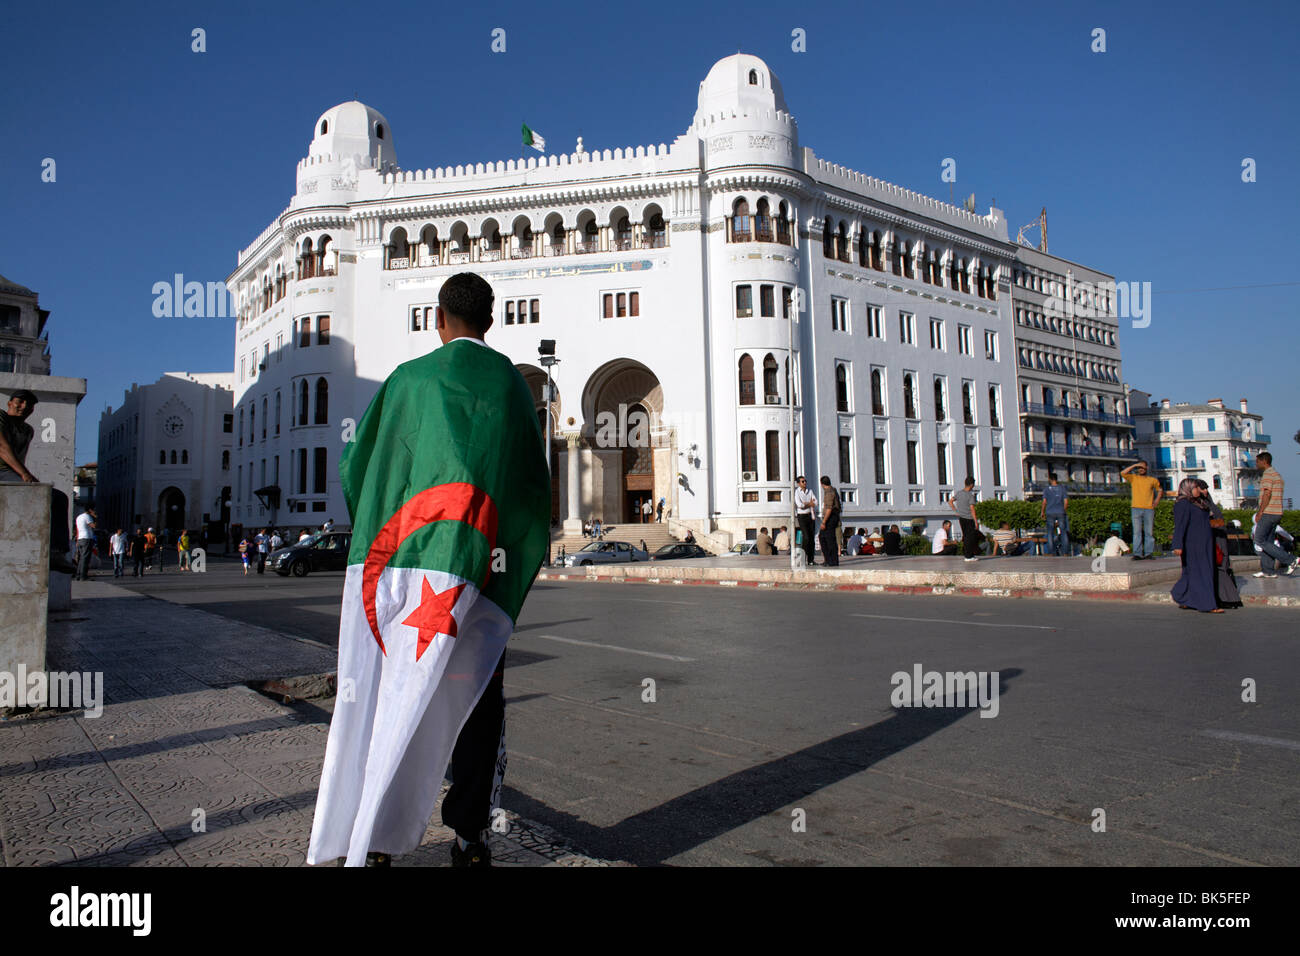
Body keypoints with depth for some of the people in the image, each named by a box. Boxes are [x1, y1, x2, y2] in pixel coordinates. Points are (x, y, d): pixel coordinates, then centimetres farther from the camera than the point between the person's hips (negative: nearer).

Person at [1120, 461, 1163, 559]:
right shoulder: (1133, 478, 10)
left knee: (1148, 532, 1)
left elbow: (1160, 490, 25)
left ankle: (1148, 553, 5)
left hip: (1149, 509, 1)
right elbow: (1123, 473, -6)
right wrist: (1134, 465, -4)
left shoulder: (1152, 480, 13)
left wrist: (1157, 500, 10)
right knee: (1137, 532, -4)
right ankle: (1137, 554, -6)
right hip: (1136, 508, -1)